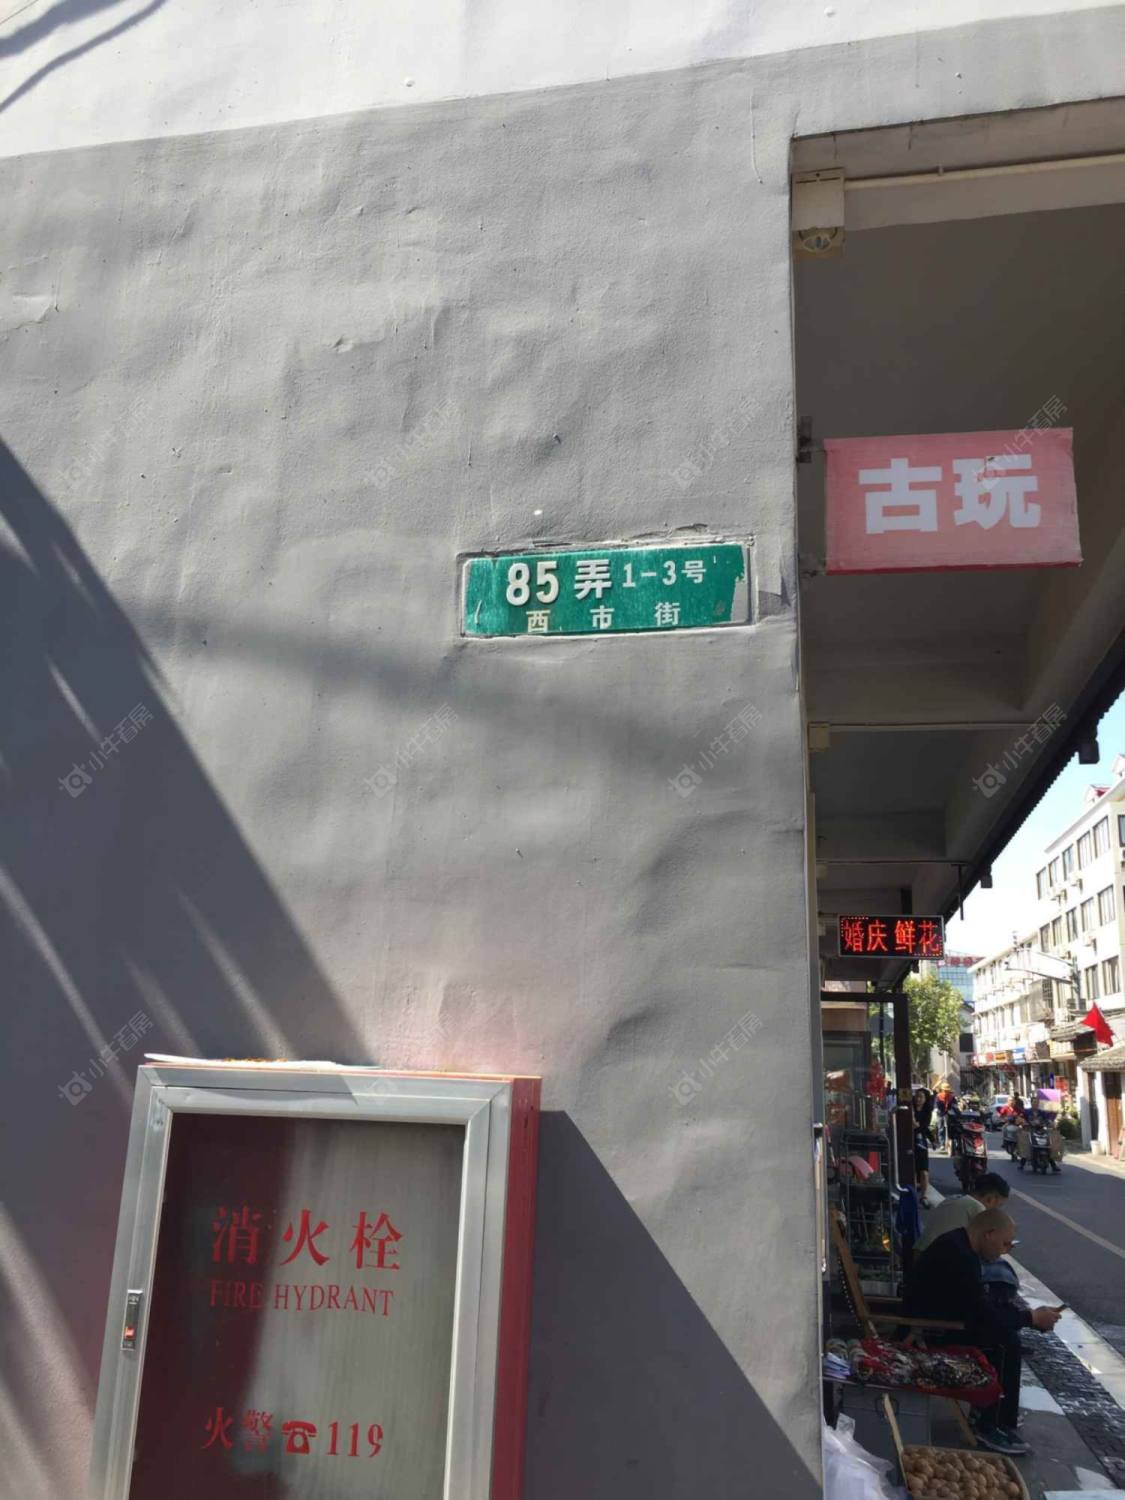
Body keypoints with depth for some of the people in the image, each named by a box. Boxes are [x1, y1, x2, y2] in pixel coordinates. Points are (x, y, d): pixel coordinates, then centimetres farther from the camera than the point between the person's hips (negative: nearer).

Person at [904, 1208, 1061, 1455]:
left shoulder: (960, 1245, 6)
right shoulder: (958, 1255, -26)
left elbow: (983, 1303, 13)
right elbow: (982, 1314, -25)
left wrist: (1026, 1313, 1)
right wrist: (1031, 1318, -13)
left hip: (938, 1317, 11)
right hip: (930, 1329, -10)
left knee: (1005, 1330, 9)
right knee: (1005, 1340, -13)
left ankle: (999, 1410, 17)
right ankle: (992, 1426, -2)